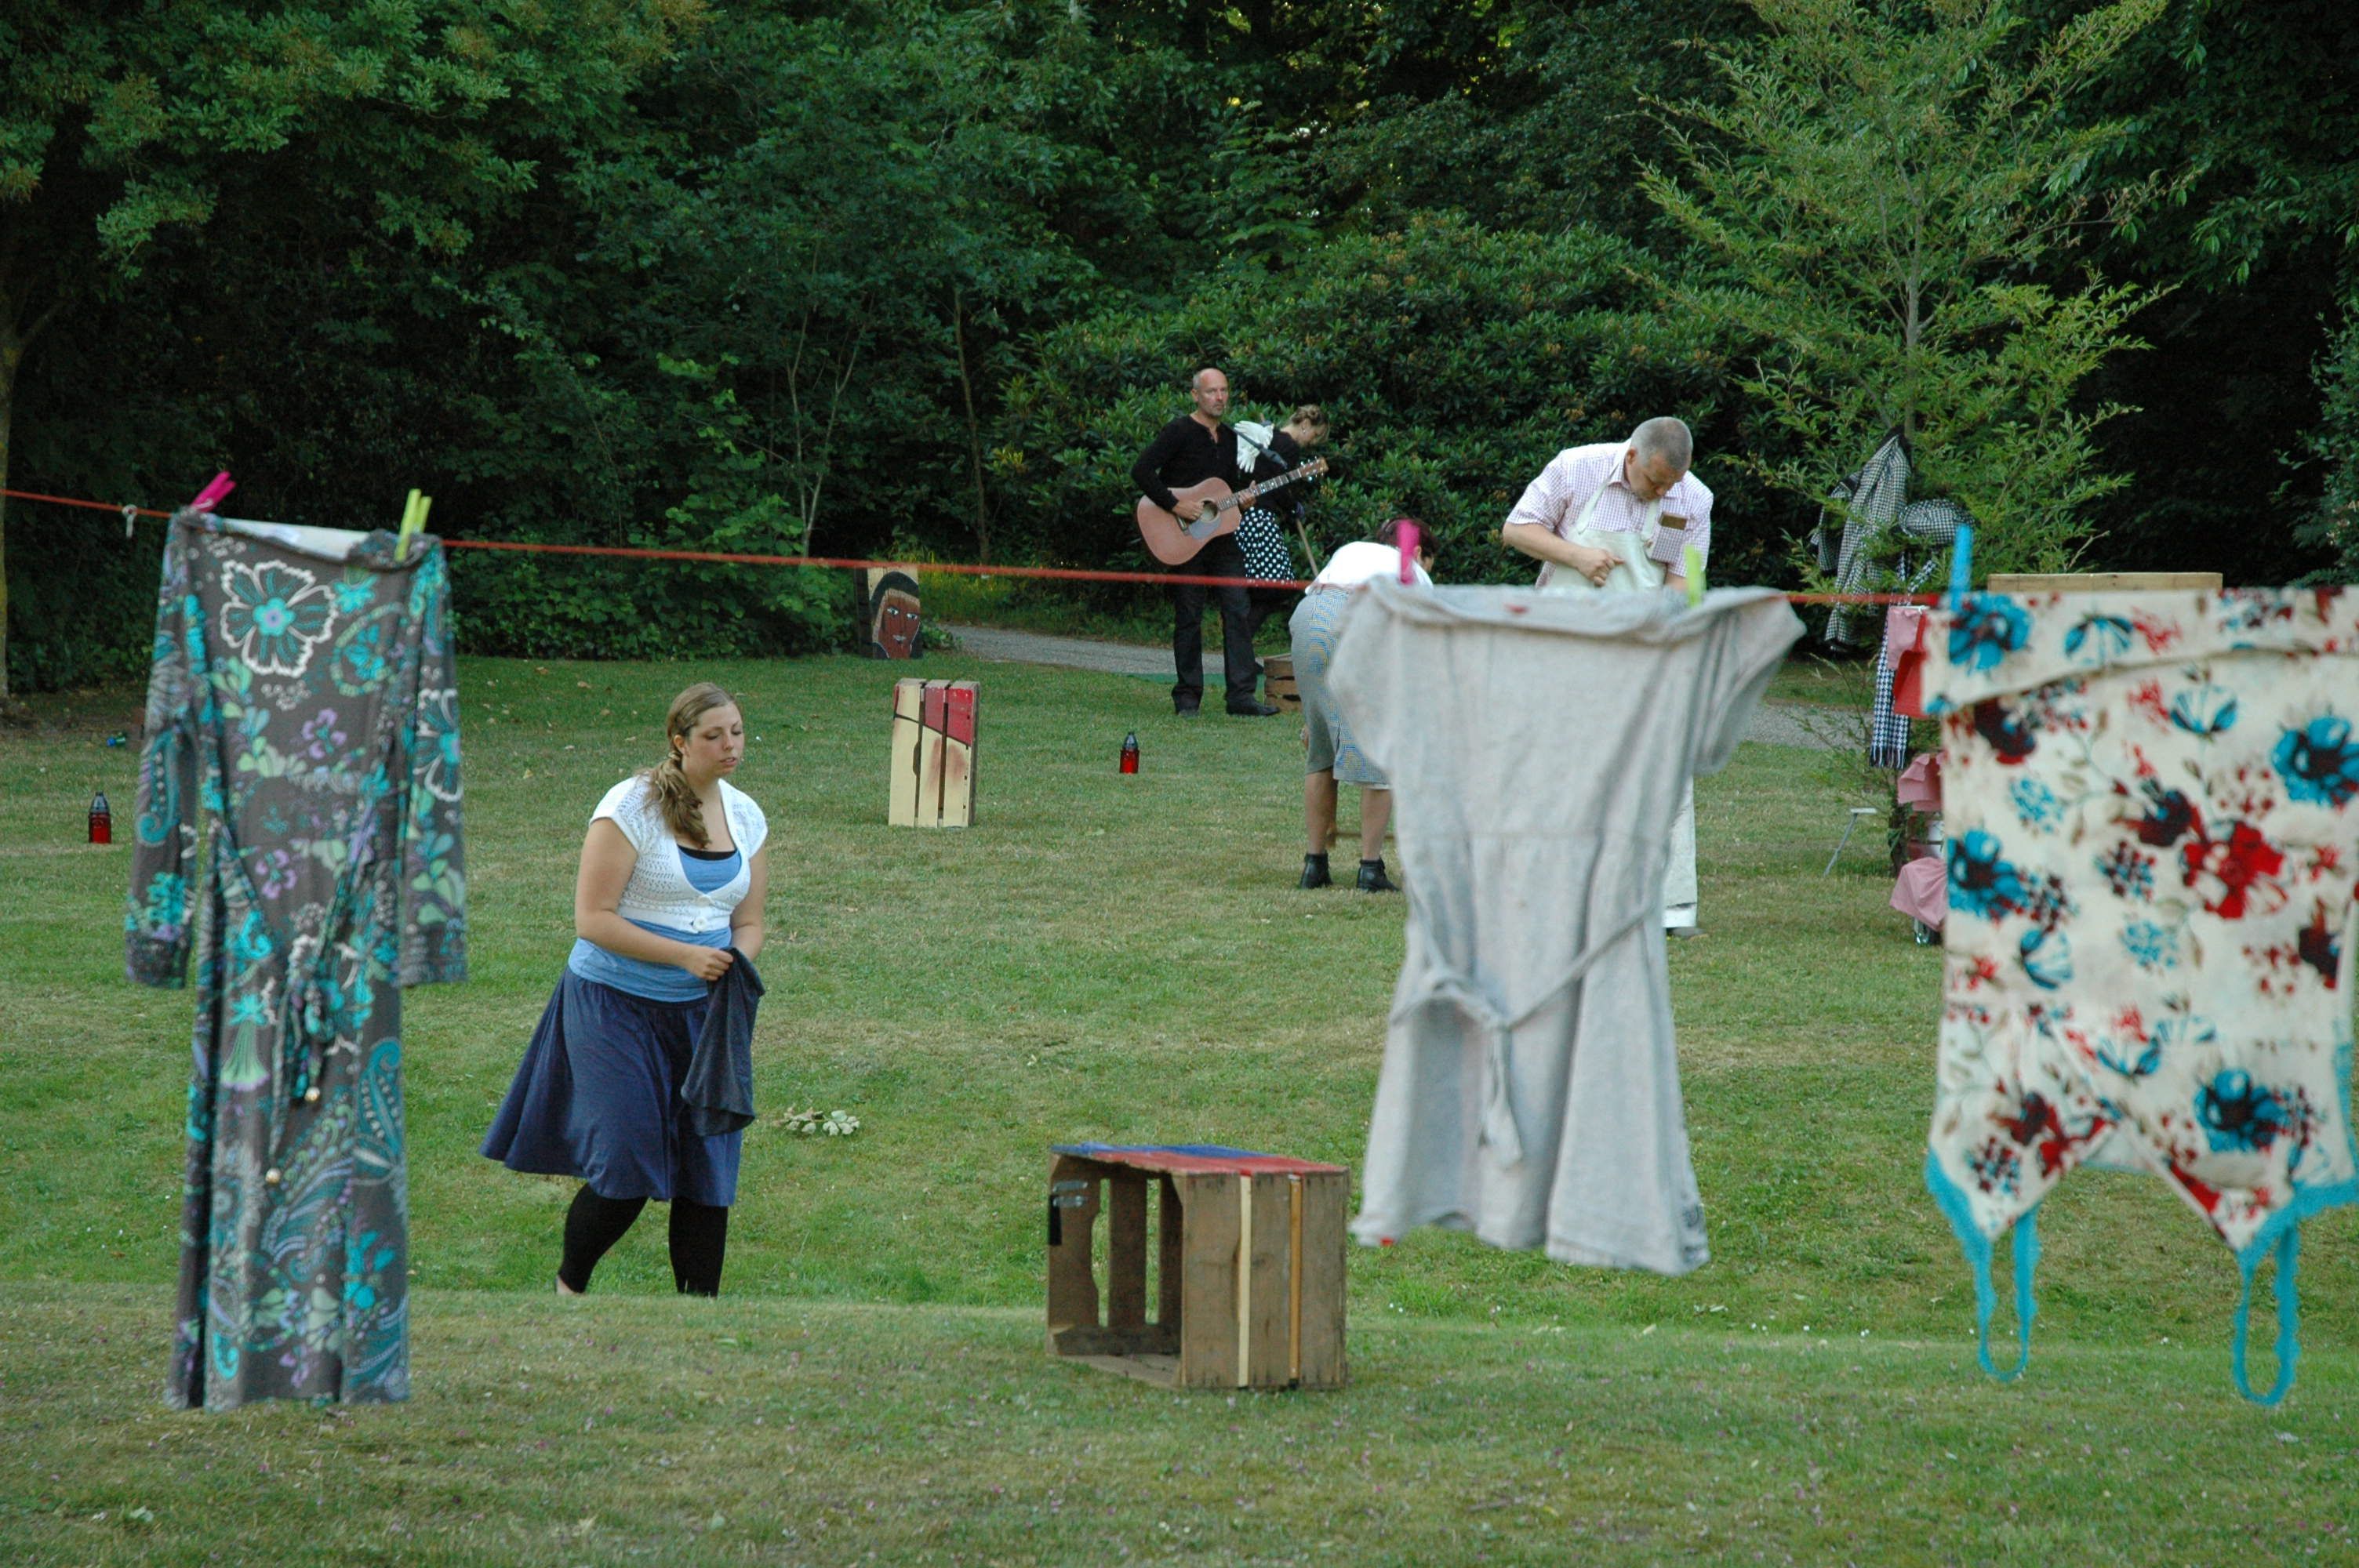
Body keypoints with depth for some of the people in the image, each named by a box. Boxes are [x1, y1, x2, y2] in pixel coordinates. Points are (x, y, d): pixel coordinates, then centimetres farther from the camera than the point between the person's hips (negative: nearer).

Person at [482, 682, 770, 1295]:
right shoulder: (632, 807, -13)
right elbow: (593, 919, -16)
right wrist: (685, 955, -22)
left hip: (700, 1013, 6)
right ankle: (569, 1287, 16)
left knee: (708, 1165, 1)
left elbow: (748, 923, 15)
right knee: (626, 1171, -9)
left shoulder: (744, 816, 7)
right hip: (617, 1007, -6)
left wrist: (735, 969, -8)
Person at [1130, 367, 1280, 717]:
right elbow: (1141, 471, -18)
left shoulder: (1228, 438, 14)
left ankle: (1242, 695, 0)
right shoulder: (1179, 432, -9)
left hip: (1220, 537, 6)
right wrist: (1176, 506, -21)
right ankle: (1187, 697, 9)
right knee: (1189, 618, 0)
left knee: (1239, 612, -1)